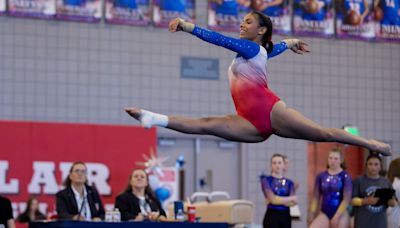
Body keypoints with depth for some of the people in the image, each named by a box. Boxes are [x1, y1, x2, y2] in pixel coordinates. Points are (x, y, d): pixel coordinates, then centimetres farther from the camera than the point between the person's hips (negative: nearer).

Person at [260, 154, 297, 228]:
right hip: (271, 217, -4)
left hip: (286, 217, 4)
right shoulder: (266, 180, -2)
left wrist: (277, 200, -13)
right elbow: (272, 198, -13)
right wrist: (291, 198, -3)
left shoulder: (289, 183, 10)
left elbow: (293, 202, -3)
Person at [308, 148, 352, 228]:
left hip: (341, 214, -3)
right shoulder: (321, 176, 5)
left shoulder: (345, 177, -5)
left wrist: (336, 216, -14)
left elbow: (347, 199, -9)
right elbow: (316, 198, 9)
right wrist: (311, 214, 4)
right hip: (324, 214, 3)